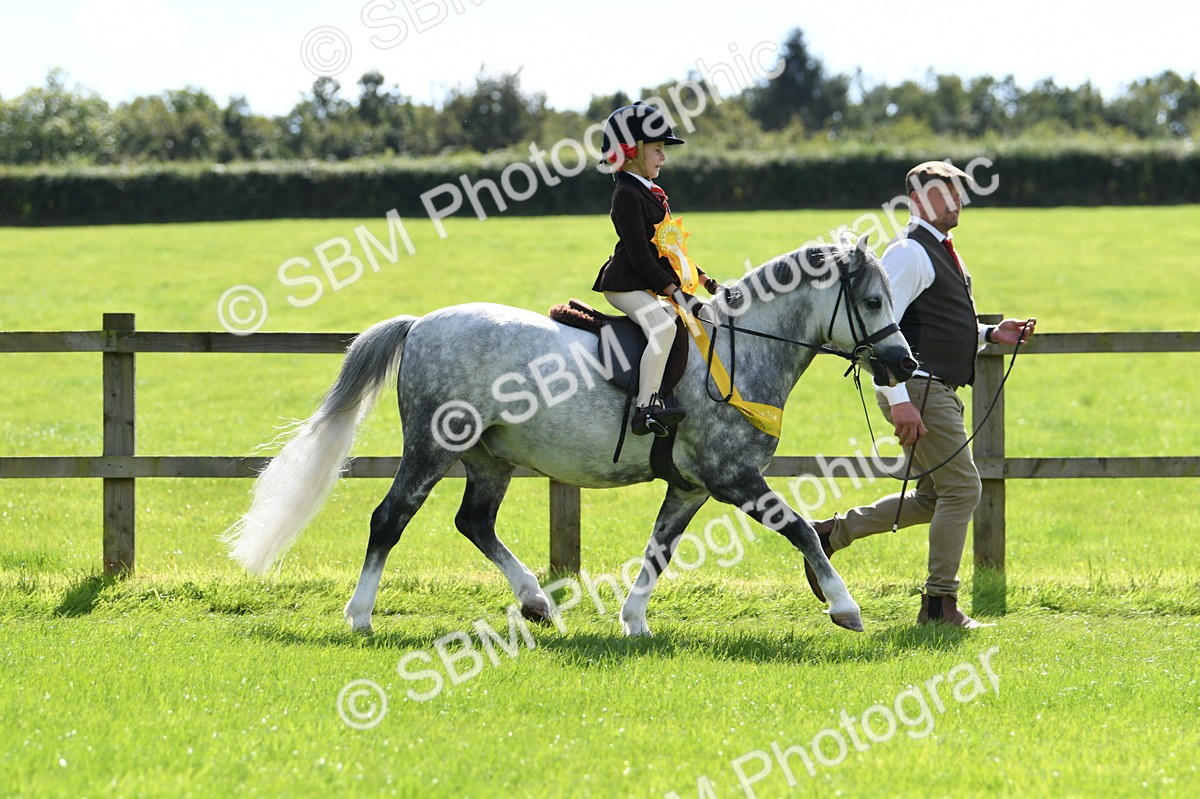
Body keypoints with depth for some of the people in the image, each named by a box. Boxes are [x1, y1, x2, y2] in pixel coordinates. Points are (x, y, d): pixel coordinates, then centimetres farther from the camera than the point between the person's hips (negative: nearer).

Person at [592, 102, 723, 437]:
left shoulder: (649, 193, 18)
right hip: (626, 284, -11)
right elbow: (638, 252, -20)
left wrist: (703, 279, 17)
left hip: (649, 287, 11)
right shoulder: (627, 194, -13)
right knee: (663, 326, -30)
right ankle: (646, 408, -37)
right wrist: (673, 290, -24)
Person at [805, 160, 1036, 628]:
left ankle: (831, 533, 23)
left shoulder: (943, 253, 19)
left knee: (933, 498, 15)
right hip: (918, 391, -10)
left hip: (940, 392, 10)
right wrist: (900, 401, -27)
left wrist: (991, 335, 12)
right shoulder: (910, 253, -13)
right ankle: (940, 603, -1)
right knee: (961, 488, -8)